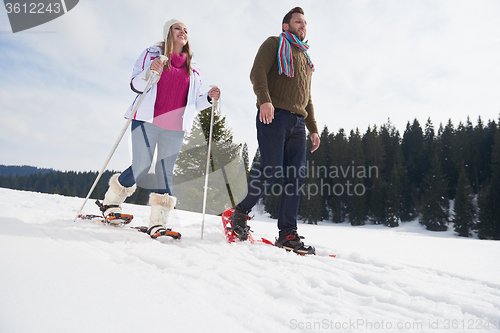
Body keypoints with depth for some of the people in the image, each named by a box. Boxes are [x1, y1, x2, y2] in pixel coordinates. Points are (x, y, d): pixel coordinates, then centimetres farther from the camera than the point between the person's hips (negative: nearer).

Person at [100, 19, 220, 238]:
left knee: (165, 173, -2)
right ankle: (111, 202, 16)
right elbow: (135, 86, 3)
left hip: (175, 129, 3)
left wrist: (208, 98, 2)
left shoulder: (192, 68, 21)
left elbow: (192, 104, 20)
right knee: (142, 168, -9)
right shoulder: (152, 54, 11)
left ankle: (157, 222, 2)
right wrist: (149, 73, -15)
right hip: (148, 121, -3)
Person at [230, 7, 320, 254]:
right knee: (272, 171, -14)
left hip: (297, 122, 7)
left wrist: (313, 128, 20)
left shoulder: (305, 58, 32)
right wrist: (264, 99, -24)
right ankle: (240, 213, 8)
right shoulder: (274, 44, 13)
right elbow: (257, 72, -5)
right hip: (274, 115, -6)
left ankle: (287, 234, 2)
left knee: (297, 176, -3)